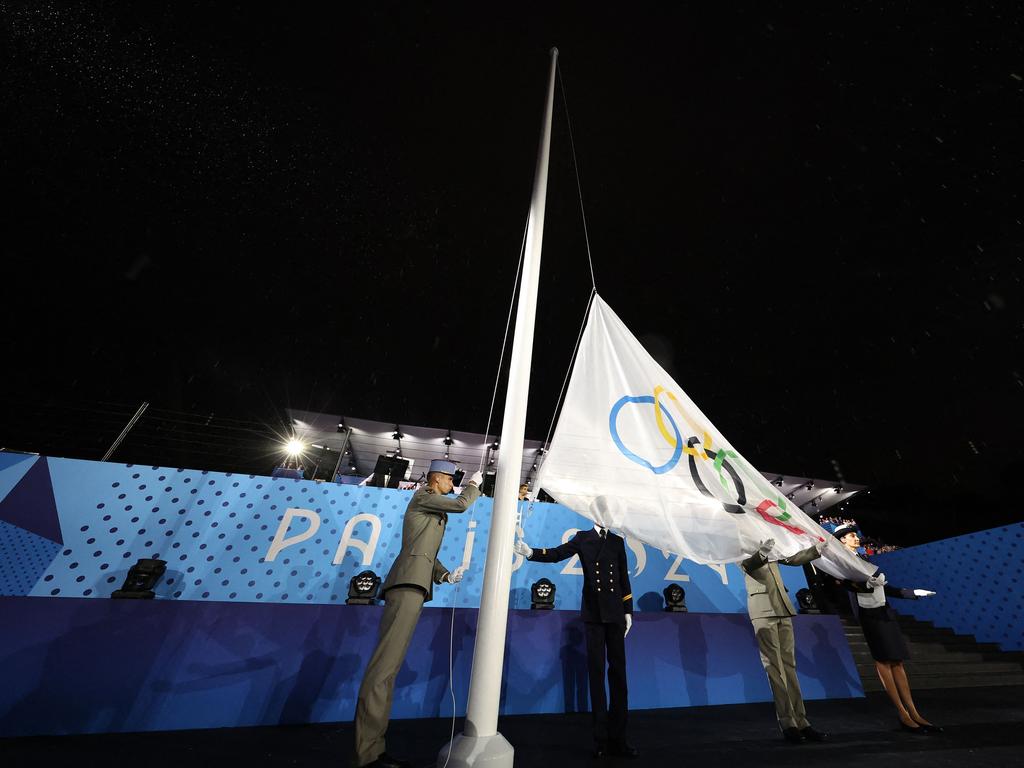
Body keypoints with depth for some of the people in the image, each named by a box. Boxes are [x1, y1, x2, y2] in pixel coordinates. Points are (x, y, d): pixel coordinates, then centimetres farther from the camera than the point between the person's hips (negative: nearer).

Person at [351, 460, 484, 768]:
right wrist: (474, 485, 6)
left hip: (413, 586, 10)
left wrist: (445, 575, 12)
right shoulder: (423, 496, -1)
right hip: (408, 584, -10)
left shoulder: (435, 510, 26)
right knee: (384, 666, -11)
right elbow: (462, 503, -13)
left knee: (388, 667, 9)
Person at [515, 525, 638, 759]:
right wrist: (530, 552, -28)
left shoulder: (617, 541, 9)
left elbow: (624, 577, 10)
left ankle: (617, 738, 20)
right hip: (593, 613, -2)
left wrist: (628, 610, 7)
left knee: (618, 671, 7)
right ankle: (601, 738, 17)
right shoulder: (582, 538, 0)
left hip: (615, 614, 2)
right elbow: (557, 554, -11)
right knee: (596, 671, 5)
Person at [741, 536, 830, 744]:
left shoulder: (770, 546, 13)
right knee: (774, 667, -2)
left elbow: (793, 559, 21)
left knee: (789, 665, 9)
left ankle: (800, 722, 15)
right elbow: (747, 565, -26)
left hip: (782, 609, 6)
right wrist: (761, 554, -45)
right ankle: (788, 724, 6)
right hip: (763, 611, -6)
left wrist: (817, 548, 11)